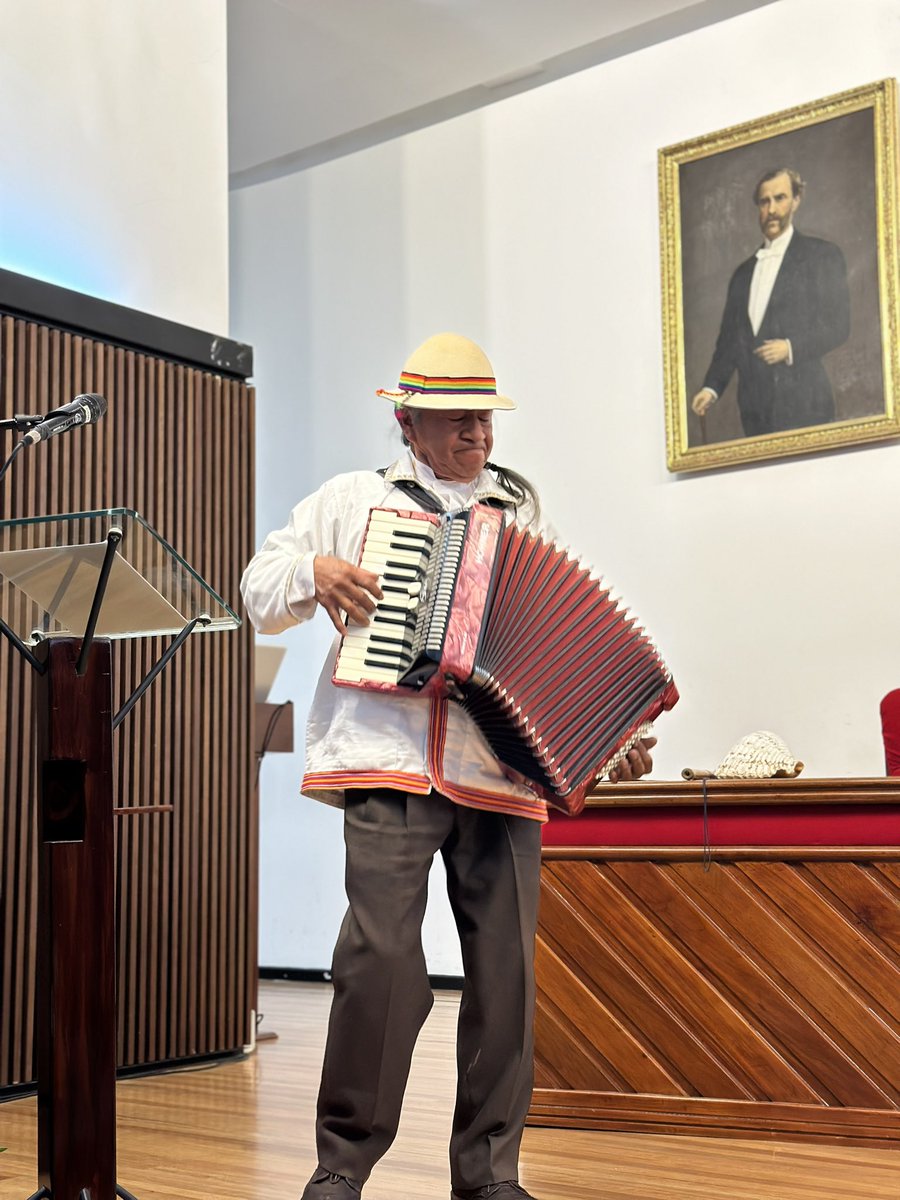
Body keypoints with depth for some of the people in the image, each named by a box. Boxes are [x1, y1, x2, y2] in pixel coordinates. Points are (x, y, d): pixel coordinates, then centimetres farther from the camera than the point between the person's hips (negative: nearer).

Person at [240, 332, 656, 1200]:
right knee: (382, 958, -13)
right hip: (388, 766, -2)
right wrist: (313, 572, -4)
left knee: (505, 971, 1)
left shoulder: (522, 514, 20)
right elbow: (260, 591, 17)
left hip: (500, 772, 2)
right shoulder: (354, 499, 16)